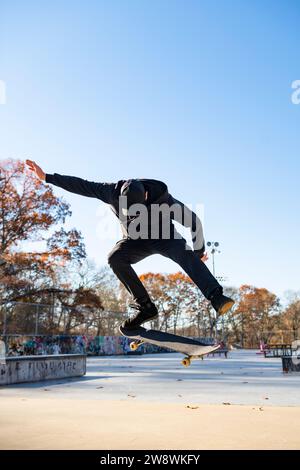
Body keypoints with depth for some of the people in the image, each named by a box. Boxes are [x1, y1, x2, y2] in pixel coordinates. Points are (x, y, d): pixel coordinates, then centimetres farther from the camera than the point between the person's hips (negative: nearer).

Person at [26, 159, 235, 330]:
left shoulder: (162, 198, -31)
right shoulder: (113, 192, -24)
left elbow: (193, 220, -19)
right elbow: (81, 185, -15)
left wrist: (199, 250, -11)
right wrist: (46, 177, -14)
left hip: (164, 238, -3)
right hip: (136, 241, 3)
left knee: (185, 253, -36)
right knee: (115, 257, -29)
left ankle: (217, 298, -45)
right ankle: (146, 306, -25)